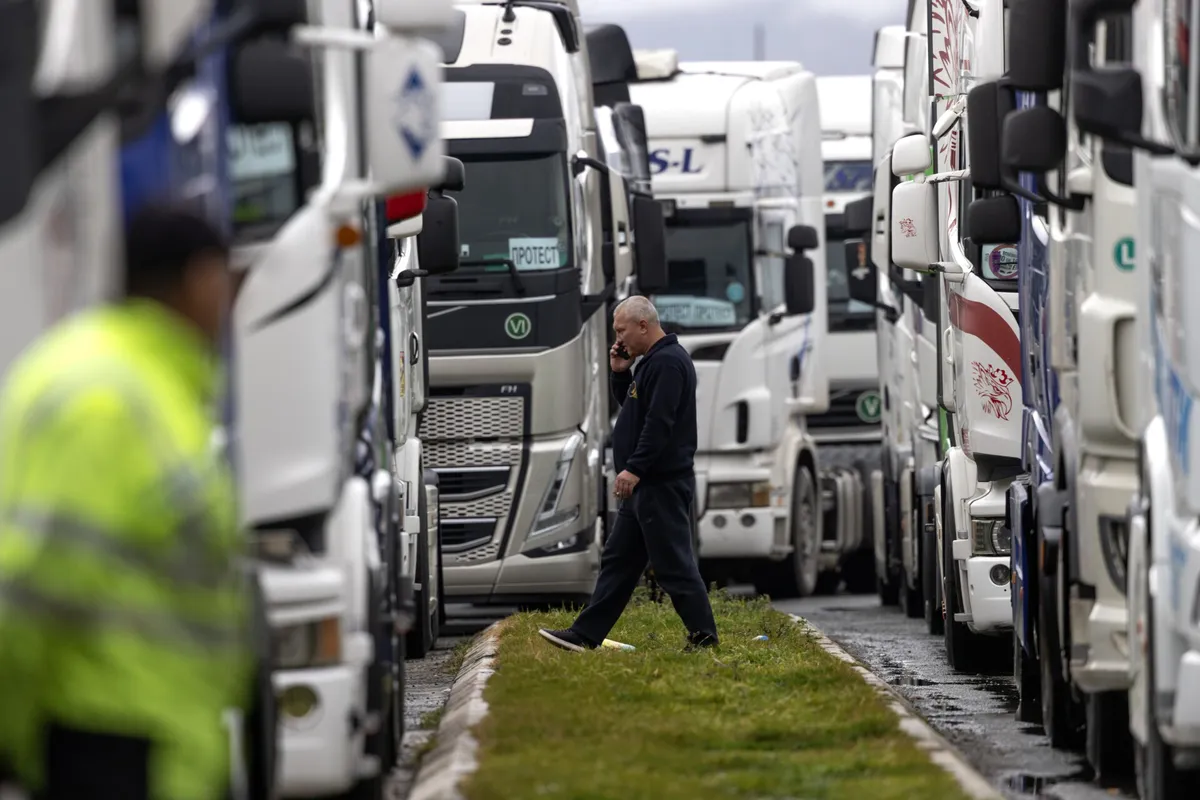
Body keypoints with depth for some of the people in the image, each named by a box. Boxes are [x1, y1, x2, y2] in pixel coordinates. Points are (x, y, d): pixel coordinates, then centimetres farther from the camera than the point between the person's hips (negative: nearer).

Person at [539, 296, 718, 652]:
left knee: (673, 564, -8)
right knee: (618, 560, 11)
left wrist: (634, 468, -27)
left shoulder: (668, 362, -17)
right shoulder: (654, 359, 16)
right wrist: (620, 373, 11)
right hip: (647, 485, 11)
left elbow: (659, 422, -25)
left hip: (663, 485, -11)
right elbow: (633, 406, 26)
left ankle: (704, 639, -4)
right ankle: (585, 635, 14)